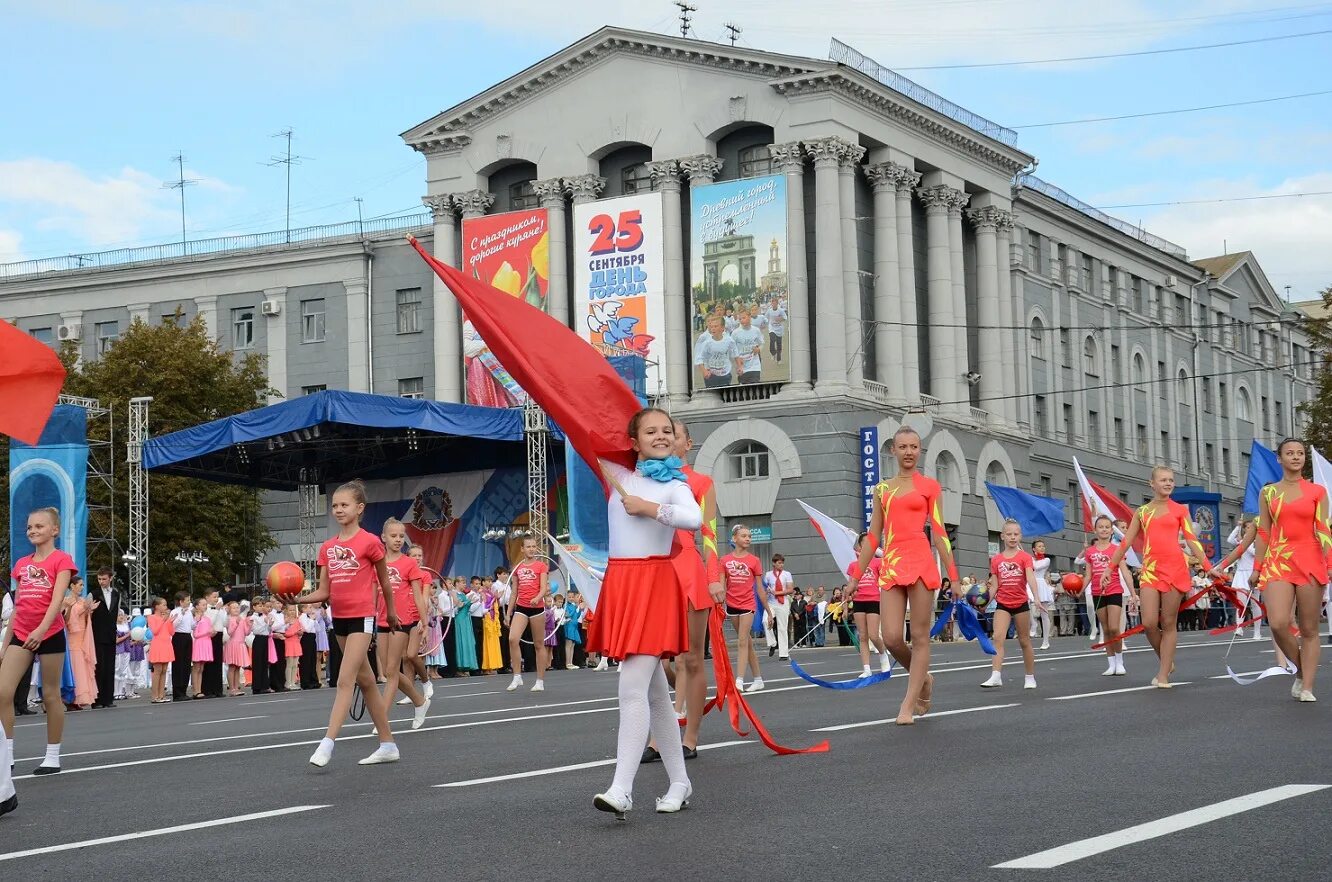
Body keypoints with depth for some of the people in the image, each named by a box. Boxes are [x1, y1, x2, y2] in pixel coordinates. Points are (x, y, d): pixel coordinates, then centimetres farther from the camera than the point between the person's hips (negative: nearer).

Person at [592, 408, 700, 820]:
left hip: (655, 584, -5)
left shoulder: (675, 485, 0)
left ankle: (621, 790, -18)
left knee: (633, 688, -14)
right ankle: (679, 781, 20)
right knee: (654, 692, 11)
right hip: (619, 583, 5)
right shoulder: (618, 476, 13)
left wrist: (647, 507, -16)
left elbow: (694, 519, -21)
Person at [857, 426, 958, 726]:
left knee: (919, 637, -2)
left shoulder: (929, 486, 6)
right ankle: (923, 679, 23)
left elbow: (939, 533, 3)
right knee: (891, 638, -5)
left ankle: (908, 706, 3)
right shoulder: (882, 489, 15)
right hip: (890, 566, 3)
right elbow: (873, 537, 16)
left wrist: (953, 575, -2)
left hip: (920, 563, -3)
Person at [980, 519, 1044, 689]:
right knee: (998, 638, -15)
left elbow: (1031, 578, -18)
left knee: (1025, 641, 8)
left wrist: (1036, 598, -31)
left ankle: (1030, 678, 19)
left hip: (1021, 603, -1)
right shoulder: (996, 560, 4)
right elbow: (994, 585, 5)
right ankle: (996, 676, -23)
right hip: (1002, 604, 1)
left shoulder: (1025, 557, -4)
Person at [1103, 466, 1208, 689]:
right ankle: (1166, 662, 15)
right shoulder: (1142, 512, 14)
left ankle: (1164, 674, 4)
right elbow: (1126, 543, 15)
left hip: (1175, 568, -2)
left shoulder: (1180, 510, 8)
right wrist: (1110, 567, 11)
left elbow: (1192, 540, 5)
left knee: (1169, 623, -1)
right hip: (1150, 569, 2)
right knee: (1149, 623, -9)